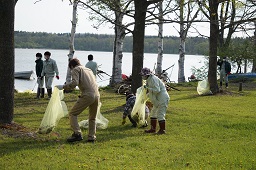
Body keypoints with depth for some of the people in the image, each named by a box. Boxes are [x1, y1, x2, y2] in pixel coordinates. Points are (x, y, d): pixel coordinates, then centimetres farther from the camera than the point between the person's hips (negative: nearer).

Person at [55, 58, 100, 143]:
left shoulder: (76, 69, 8)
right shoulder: (88, 69, 29)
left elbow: (74, 82, -9)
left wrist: (63, 87, -1)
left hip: (87, 95, -7)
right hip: (97, 95, 7)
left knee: (72, 114, 4)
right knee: (92, 118, 21)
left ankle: (77, 134, -6)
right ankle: (91, 137, 18)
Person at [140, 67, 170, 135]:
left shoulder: (153, 79, -20)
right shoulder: (149, 80, 11)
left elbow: (157, 90, -28)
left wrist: (148, 88, -21)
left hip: (162, 98, -11)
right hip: (158, 99, 11)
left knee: (160, 114, -9)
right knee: (153, 113, 16)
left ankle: (162, 130, -1)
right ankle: (153, 129, 22)